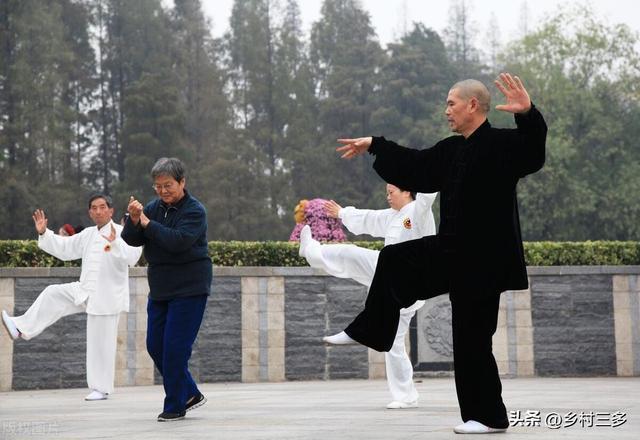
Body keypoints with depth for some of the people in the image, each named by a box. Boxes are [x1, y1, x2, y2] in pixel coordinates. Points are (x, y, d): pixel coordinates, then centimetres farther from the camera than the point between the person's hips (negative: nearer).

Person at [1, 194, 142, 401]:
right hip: (85, 291, 7)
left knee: (101, 344, -1)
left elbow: (132, 256, -29)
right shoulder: (87, 235, 11)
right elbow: (64, 247, 18)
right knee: (53, 294, -4)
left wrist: (114, 243, -45)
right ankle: (21, 328, -2)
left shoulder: (121, 233, -13)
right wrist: (43, 233, 7)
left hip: (106, 297, -7)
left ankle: (101, 388, 9)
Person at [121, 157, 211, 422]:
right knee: (155, 346, 9)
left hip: (189, 289, -7)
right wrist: (134, 220, -19)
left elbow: (178, 241, -26)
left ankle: (175, 406, 4)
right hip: (160, 288, 7)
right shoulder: (154, 208, 6)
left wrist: (147, 223, -21)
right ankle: (190, 394, 22)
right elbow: (132, 240, 0)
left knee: (175, 347, -8)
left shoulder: (194, 211, -11)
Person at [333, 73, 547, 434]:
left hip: (483, 258, -9)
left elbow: (534, 151, -36)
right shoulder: (452, 150, 10)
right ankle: (370, 333, 32)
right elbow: (415, 166, 24)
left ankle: (489, 417, 9)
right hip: (453, 249, 9)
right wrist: (374, 146, 29)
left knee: (472, 337, -3)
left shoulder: (502, 144, -16)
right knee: (394, 259, 19)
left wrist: (528, 115, -54)